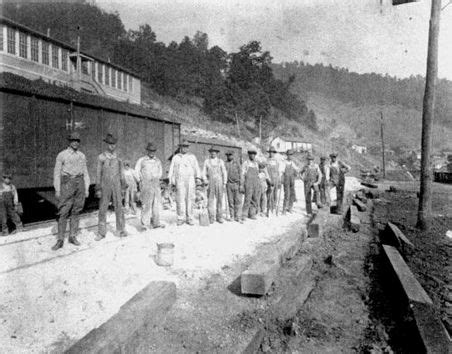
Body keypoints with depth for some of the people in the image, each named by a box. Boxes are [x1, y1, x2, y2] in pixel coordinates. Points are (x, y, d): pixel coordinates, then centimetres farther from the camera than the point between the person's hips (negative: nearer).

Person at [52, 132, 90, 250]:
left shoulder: (82, 155, 11)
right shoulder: (62, 155, 0)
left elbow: (85, 173, 13)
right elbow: (57, 173, 0)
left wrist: (87, 189, 8)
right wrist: (57, 190, -5)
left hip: (80, 183, 4)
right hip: (67, 183, -3)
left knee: (75, 212, 7)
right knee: (64, 212, -5)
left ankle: (72, 237, 15)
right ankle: (60, 240, 1)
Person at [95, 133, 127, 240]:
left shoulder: (118, 157, 5)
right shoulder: (101, 157, 0)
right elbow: (98, 173, 1)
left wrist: (123, 186, 7)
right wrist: (98, 189, -3)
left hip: (116, 186, 1)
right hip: (105, 186, -1)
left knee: (119, 207, 0)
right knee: (102, 209, 1)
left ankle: (121, 230, 8)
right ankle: (101, 233, 10)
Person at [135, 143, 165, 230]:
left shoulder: (157, 160, 12)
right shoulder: (141, 160, 1)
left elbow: (160, 171, 24)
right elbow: (137, 171, 5)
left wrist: (157, 178, 13)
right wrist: (142, 180, 0)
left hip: (156, 184, 4)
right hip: (145, 184, -4)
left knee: (156, 204, 2)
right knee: (146, 204, -11)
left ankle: (155, 223, 8)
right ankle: (144, 224, -6)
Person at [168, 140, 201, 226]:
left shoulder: (192, 156, 11)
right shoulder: (175, 157, 12)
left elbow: (196, 168, 4)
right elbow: (171, 169, 9)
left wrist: (198, 177, -11)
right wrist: (171, 180, -3)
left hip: (190, 180, 0)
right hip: (179, 181, 0)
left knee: (190, 199, -2)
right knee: (180, 199, -5)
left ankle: (189, 218, 4)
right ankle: (181, 218, 1)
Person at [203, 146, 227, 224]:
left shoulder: (220, 161, 5)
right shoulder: (207, 161, 5)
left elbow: (224, 173, 4)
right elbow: (204, 173, 5)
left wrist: (224, 184, -3)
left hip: (219, 183, 0)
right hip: (210, 183, 0)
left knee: (219, 200, 1)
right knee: (210, 200, -3)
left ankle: (219, 217, 8)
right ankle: (211, 218, 3)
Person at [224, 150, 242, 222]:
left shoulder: (237, 163, 7)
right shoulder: (225, 164, 6)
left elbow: (240, 174, 3)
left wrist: (241, 184, -5)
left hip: (236, 184, 0)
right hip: (229, 184, 0)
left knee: (238, 200, -5)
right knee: (230, 201, 3)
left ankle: (237, 217, -1)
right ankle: (232, 216, 12)